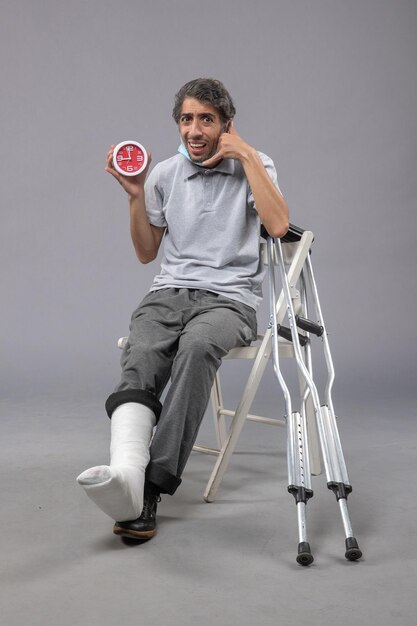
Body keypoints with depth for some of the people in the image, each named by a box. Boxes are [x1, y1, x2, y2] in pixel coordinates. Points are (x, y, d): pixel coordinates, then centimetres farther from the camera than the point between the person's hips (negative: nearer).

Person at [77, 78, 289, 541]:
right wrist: (135, 194, 8)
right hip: (169, 292, 3)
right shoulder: (164, 174, 16)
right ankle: (126, 474, -54)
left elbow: (277, 225, -11)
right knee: (140, 356, -32)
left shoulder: (254, 166, 9)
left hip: (230, 298, -2)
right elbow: (146, 253, 20)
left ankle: (151, 485, -39)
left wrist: (247, 156, -7)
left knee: (197, 346, -38)